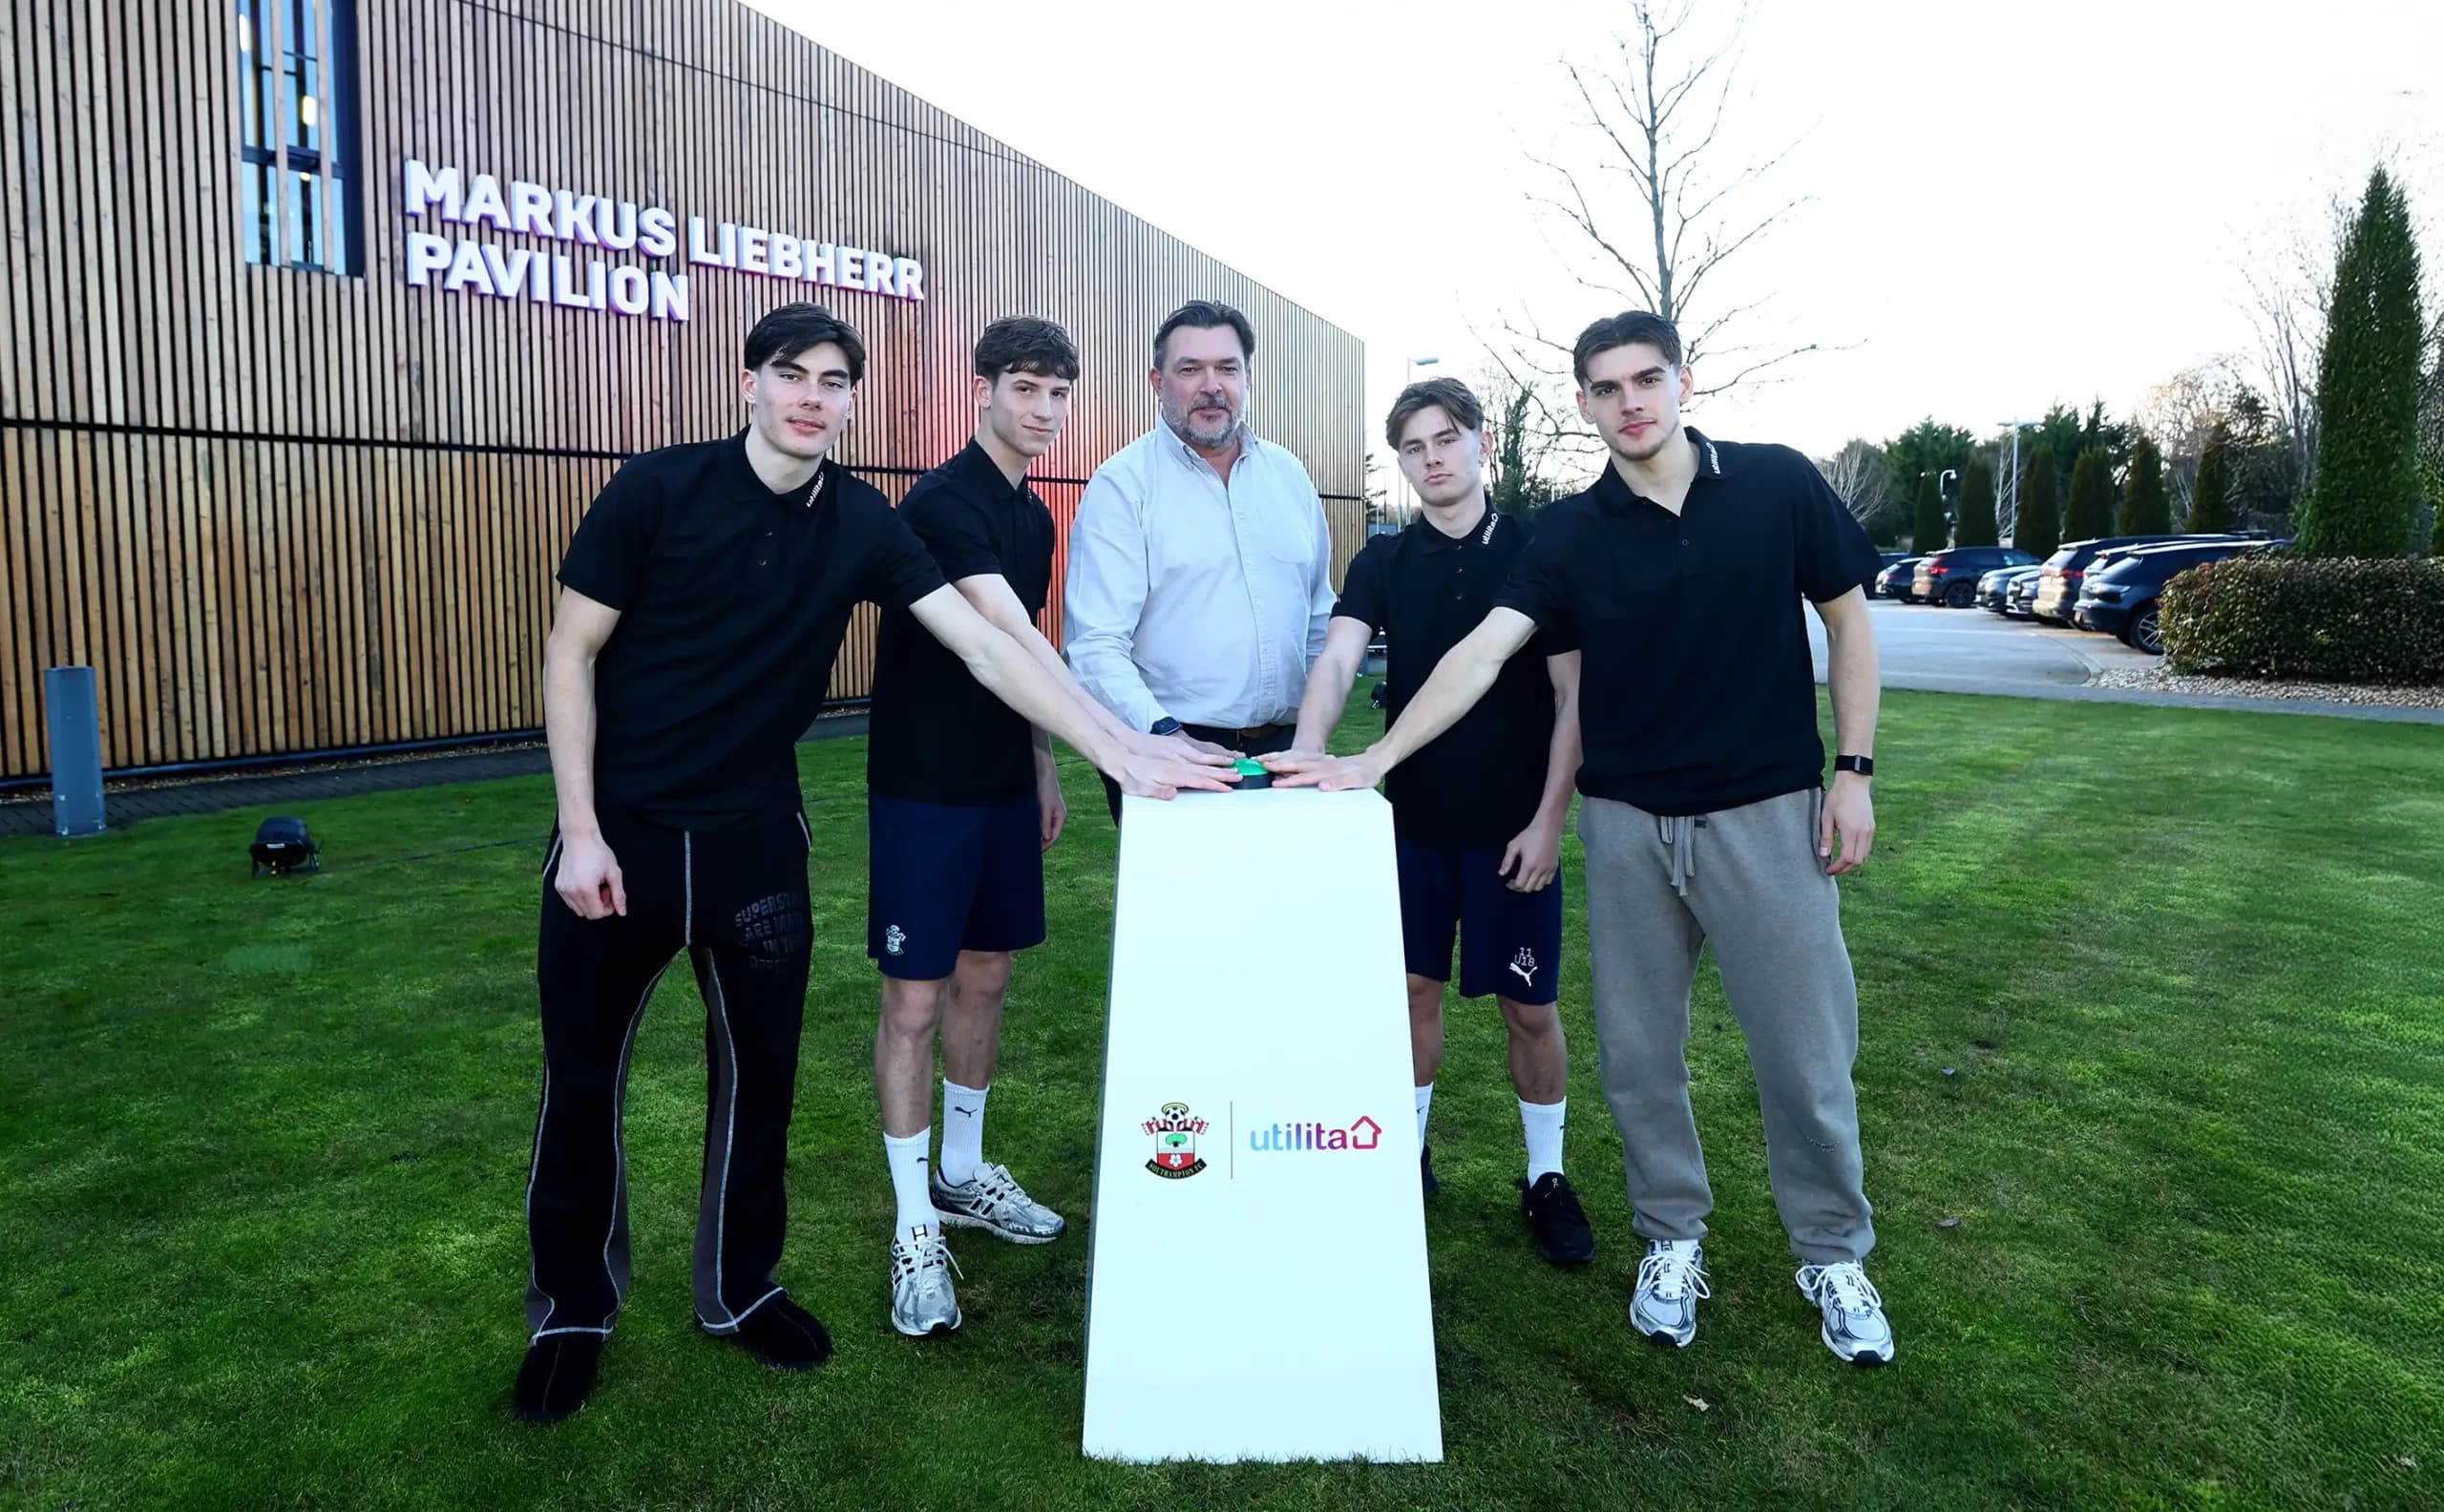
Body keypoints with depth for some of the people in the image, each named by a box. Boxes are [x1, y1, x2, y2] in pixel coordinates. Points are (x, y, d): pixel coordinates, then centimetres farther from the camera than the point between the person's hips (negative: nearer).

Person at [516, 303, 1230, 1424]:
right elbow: (571, 652, -6)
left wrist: (1124, 757, -14)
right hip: (618, 829, -2)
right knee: (582, 1080, 9)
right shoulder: (655, 490, -11)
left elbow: (985, 647, -8)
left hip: (755, 837, 2)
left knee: (759, 1073, 11)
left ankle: (739, 1289, 33)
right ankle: (572, 1309, 30)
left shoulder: (860, 524, -4)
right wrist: (579, 829, -12)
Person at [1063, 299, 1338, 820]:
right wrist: (1167, 737, -27)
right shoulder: (1123, 485, -7)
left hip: (1284, 752, 5)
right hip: (1172, 754, -5)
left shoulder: (1289, 475, 10)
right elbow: (1096, 645, -15)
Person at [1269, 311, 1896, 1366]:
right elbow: (1482, 650, -12)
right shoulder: (1572, 536, -2)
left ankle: (1833, 1252, 29)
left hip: (1767, 812, -1)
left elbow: (1847, 621, 4)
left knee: (1805, 1050, 6)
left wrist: (1854, 770, -2)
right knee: (1638, 1053, 10)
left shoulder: (1778, 486, -3)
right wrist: (1374, 759, -22)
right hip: (1628, 822, 2)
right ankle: (1673, 1240, 31)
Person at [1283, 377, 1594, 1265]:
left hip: (1513, 826, -2)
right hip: (1414, 820, 2)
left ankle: (1546, 1177, 23)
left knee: (1529, 1006, 6)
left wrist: (1548, 819, -11)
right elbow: (1338, 657, -13)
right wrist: (1308, 749, -32)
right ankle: (1409, 1148, 31)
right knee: (1413, 988, 12)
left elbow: (1573, 697, -5)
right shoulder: (1383, 564, 2)